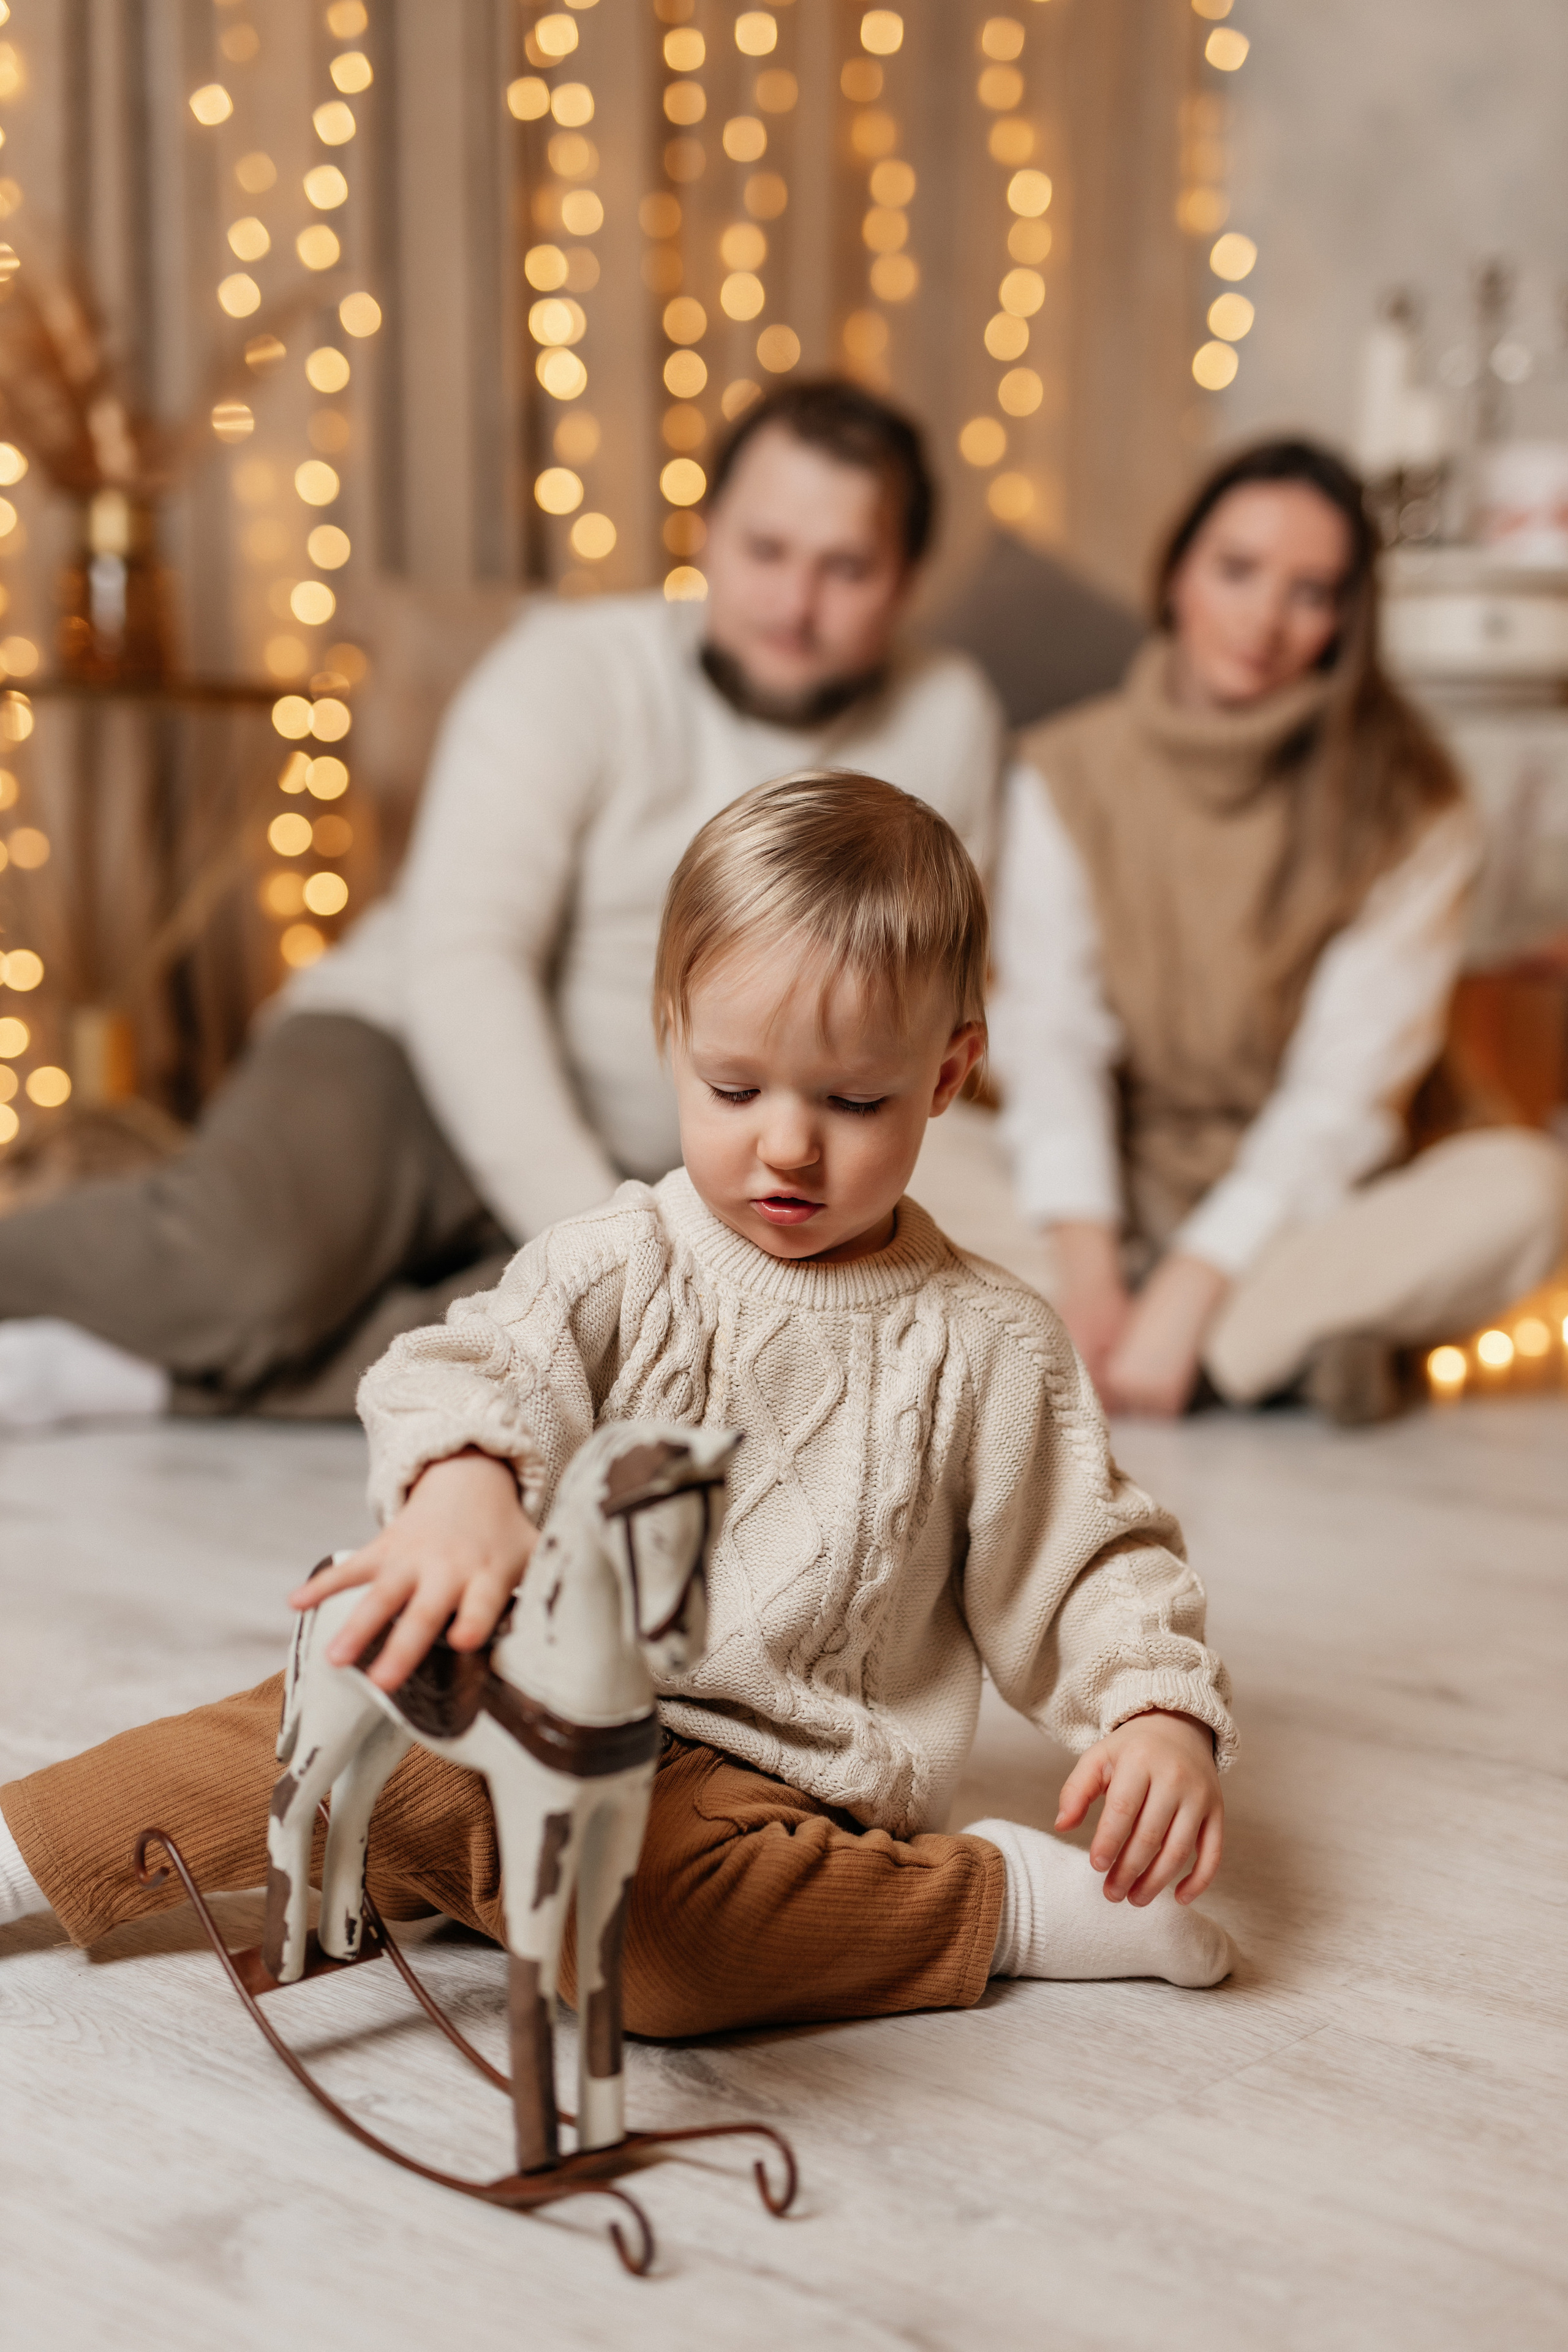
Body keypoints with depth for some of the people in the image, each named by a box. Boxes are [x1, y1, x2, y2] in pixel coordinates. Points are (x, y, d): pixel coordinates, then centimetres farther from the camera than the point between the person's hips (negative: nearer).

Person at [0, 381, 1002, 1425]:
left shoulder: (947, 721, 1)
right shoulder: (576, 671, -11)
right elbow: (463, 959, -21)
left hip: (654, 1171, 4)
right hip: (413, 1068, -3)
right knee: (251, 1262, -37)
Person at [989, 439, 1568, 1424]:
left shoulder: (1410, 815, -7)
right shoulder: (1069, 772, -1)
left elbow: (1345, 1092, -14)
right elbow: (1052, 1033, -9)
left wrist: (1185, 1295, -25)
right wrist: (1087, 1264, -25)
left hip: (1300, 1208, -1)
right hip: (1123, 1204, 2)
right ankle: (1286, 1341, -26)